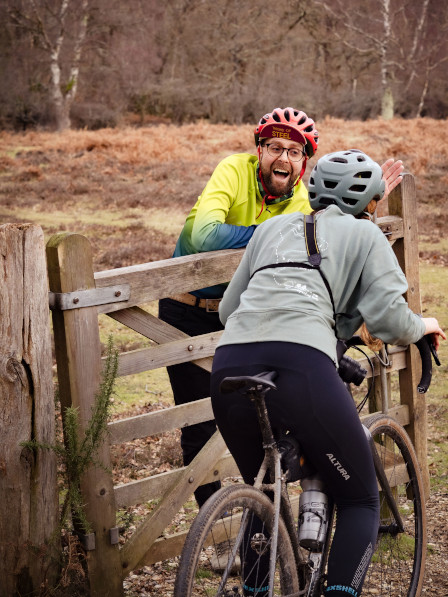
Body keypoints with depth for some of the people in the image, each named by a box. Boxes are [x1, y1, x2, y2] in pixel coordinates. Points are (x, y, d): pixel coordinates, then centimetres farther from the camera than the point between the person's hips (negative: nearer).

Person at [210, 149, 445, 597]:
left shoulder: (274, 226, 30)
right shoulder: (364, 234, 20)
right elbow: (389, 319, 7)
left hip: (230, 363, 5)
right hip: (302, 367, -4)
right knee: (360, 500, 13)